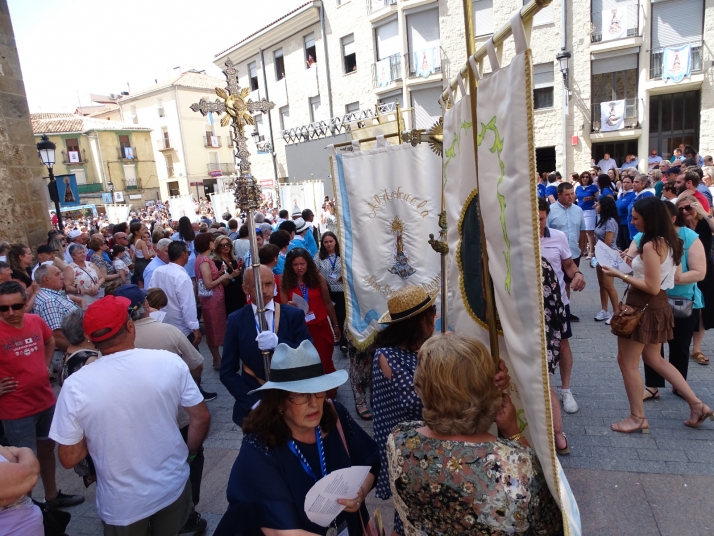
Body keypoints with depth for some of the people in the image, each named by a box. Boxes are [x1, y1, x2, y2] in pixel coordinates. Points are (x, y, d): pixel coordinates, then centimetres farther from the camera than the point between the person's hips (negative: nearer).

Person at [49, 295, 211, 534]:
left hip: (123, 504, 0)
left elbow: (69, 458, -11)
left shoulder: (75, 386, -19)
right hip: (174, 487, 1)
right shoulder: (169, 361, -17)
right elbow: (201, 417, -9)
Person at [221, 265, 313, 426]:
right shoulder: (236, 320, 0)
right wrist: (254, 401, -12)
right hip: (253, 404, 0)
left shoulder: (294, 314, -2)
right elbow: (227, 372, 1)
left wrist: (278, 343, -22)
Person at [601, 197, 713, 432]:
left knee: (627, 362, 6)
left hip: (643, 307, -9)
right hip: (658, 306, 9)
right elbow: (675, 276, 15)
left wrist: (620, 275, -18)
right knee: (653, 359, 24)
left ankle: (637, 418, 18)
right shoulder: (670, 241, 6)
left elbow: (652, 287, -22)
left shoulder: (650, 245, -22)